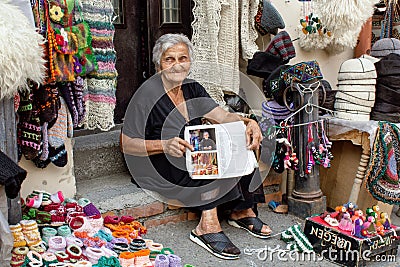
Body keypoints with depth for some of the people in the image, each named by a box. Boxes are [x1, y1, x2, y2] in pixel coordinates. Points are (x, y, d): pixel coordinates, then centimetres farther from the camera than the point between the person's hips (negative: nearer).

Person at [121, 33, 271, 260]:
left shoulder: (193, 89, 7)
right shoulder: (147, 94, -15)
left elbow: (223, 116, -5)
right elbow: (127, 144, -16)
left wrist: (248, 122, -25)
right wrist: (164, 145, -31)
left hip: (193, 159, 7)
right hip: (158, 167, -7)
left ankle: (242, 210, -9)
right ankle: (208, 225, -27)